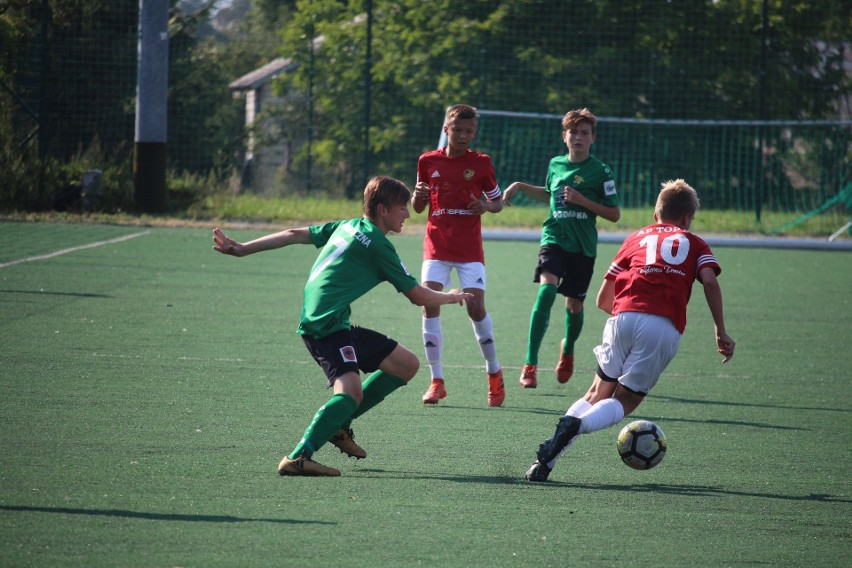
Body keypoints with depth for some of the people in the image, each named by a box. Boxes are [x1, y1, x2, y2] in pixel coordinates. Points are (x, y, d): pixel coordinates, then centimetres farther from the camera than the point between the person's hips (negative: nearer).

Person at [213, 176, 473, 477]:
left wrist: (242, 249, 21)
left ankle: (339, 424, 16)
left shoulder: (348, 227, 15)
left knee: (407, 364, 13)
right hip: (327, 325, -10)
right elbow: (418, 296, -4)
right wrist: (452, 297, 16)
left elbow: (295, 235, 16)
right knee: (350, 390, -30)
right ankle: (299, 457, -41)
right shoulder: (377, 245, -10)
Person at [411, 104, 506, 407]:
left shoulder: (480, 163, 1)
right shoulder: (428, 161, 5)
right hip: (437, 246, 1)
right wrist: (418, 195, -10)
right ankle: (436, 381, -3)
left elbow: (498, 202, 10)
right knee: (429, 305, -11)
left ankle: (494, 373, 12)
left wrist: (486, 206, -13)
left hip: (469, 248, -1)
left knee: (476, 307, -9)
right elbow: (418, 208, 13)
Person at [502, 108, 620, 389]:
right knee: (547, 288, -23)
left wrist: (582, 200, -14)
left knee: (574, 304, 10)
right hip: (554, 238, 1)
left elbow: (614, 214, -3)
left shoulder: (601, 171, -4)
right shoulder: (556, 164, 7)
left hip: (583, 246, -1)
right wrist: (521, 186, 17)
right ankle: (530, 364, -25)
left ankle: (568, 349, 45)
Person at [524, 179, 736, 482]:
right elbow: (710, 281, 3)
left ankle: (547, 457, -7)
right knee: (624, 402, 7)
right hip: (666, 329, -2)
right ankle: (578, 425, -25)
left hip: (624, 317, 2)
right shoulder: (695, 244, 24)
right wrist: (721, 333, 3)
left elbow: (602, 300, 24)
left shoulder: (637, 238, 28)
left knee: (598, 393, 15)